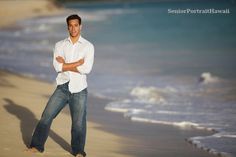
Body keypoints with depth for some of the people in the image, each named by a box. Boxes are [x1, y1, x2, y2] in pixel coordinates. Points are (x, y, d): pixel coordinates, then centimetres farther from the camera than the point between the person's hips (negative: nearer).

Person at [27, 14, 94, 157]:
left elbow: (87, 69, -15)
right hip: (63, 88, 2)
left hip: (79, 90, -2)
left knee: (79, 123, 2)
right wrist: (78, 62, -13)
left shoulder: (88, 46, -2)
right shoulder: (60, 45, 4)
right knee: (47, 116, 0)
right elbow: (57, 66, -10)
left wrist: (65, 64, -9)